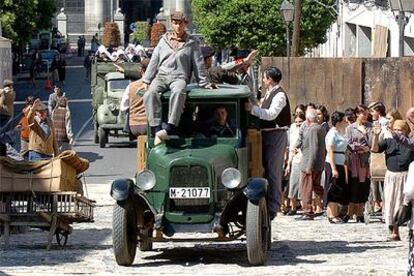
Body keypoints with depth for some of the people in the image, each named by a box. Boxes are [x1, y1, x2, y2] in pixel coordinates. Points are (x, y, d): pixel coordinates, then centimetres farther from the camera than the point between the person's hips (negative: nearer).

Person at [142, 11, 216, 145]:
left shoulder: (192, 43, 16)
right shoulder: (164, 40, 21)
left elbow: (199, 65, 17)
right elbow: (154, 61, 21)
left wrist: (205, 83, 13)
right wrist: (146, 80, 14)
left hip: (179, 77, -2)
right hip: (161, 76, 2)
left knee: (178, 92, -40)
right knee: (150, 93, -33)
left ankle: (171, 127, -48)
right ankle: (156, 128, -40)